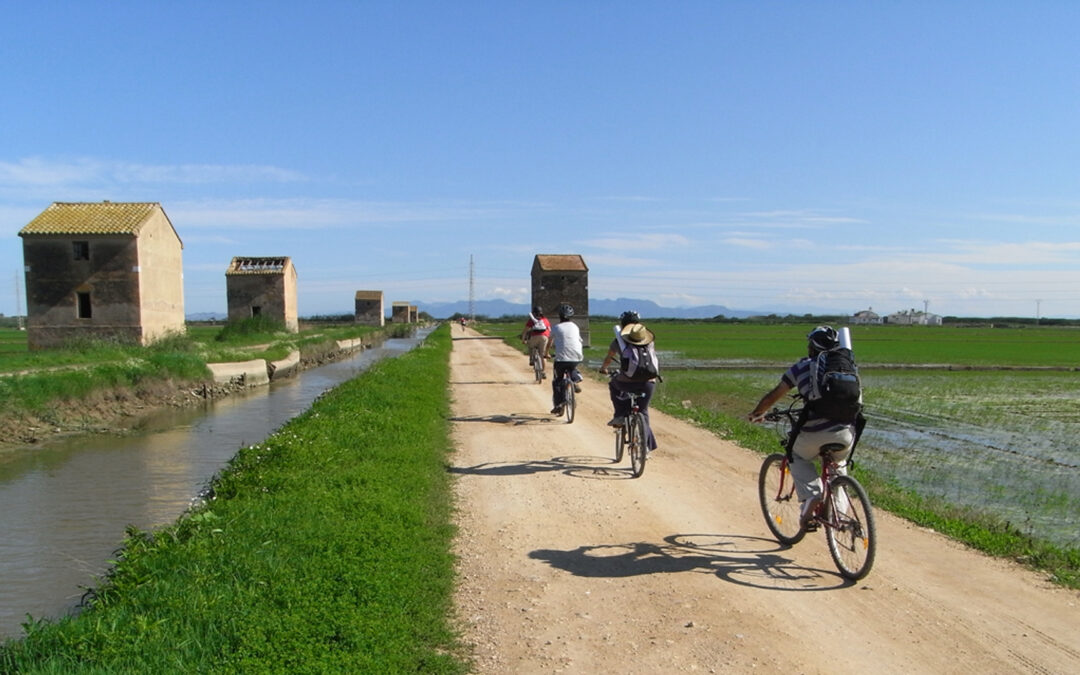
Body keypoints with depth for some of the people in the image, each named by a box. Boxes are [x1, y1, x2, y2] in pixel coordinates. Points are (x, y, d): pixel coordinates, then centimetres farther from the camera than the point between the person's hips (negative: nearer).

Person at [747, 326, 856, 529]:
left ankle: (811, 495, 8)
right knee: (838, 465, 33)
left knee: (797, 456, 28)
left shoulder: (801, 367, 10)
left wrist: (757, 413, 36)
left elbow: (773, 396, 18)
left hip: (815, 433, -3)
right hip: (846, 432, 3)